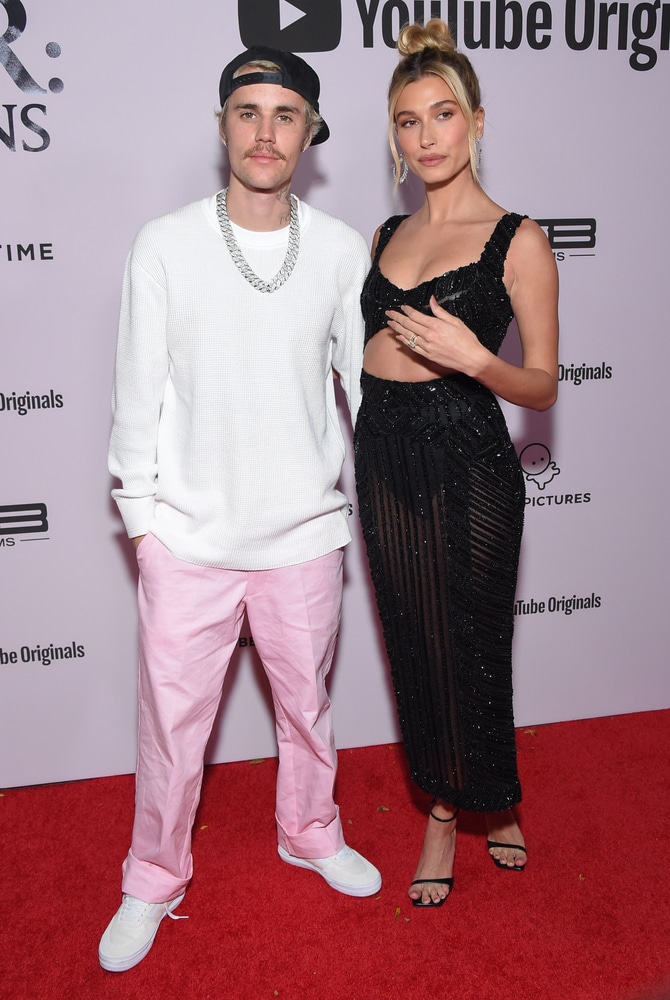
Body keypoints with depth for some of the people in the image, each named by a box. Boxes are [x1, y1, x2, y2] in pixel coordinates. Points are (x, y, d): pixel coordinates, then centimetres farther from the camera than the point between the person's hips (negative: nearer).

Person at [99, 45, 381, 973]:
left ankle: (311, 834, 45)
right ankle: (154, 879, 33)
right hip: (190, 537, -1)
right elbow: (139, 393, -2)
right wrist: (140, 515, -1)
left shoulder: (343, 250, -2)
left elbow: (368, 381, 6)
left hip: (306, 531, 2)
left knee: (307, 703, 19)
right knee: (172, 719, 10)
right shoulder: (166, 245, -6)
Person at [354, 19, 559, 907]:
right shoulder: (386, 236, 11)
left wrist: (472, 357, -24)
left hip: (464, 464, -5)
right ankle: (444, 810, 31)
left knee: (467, 649, 5)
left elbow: (542, 386, -7)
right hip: (385, 457, 5)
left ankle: (489, 800, 33)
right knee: (414, 646, 13)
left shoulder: (517, 240, -5)